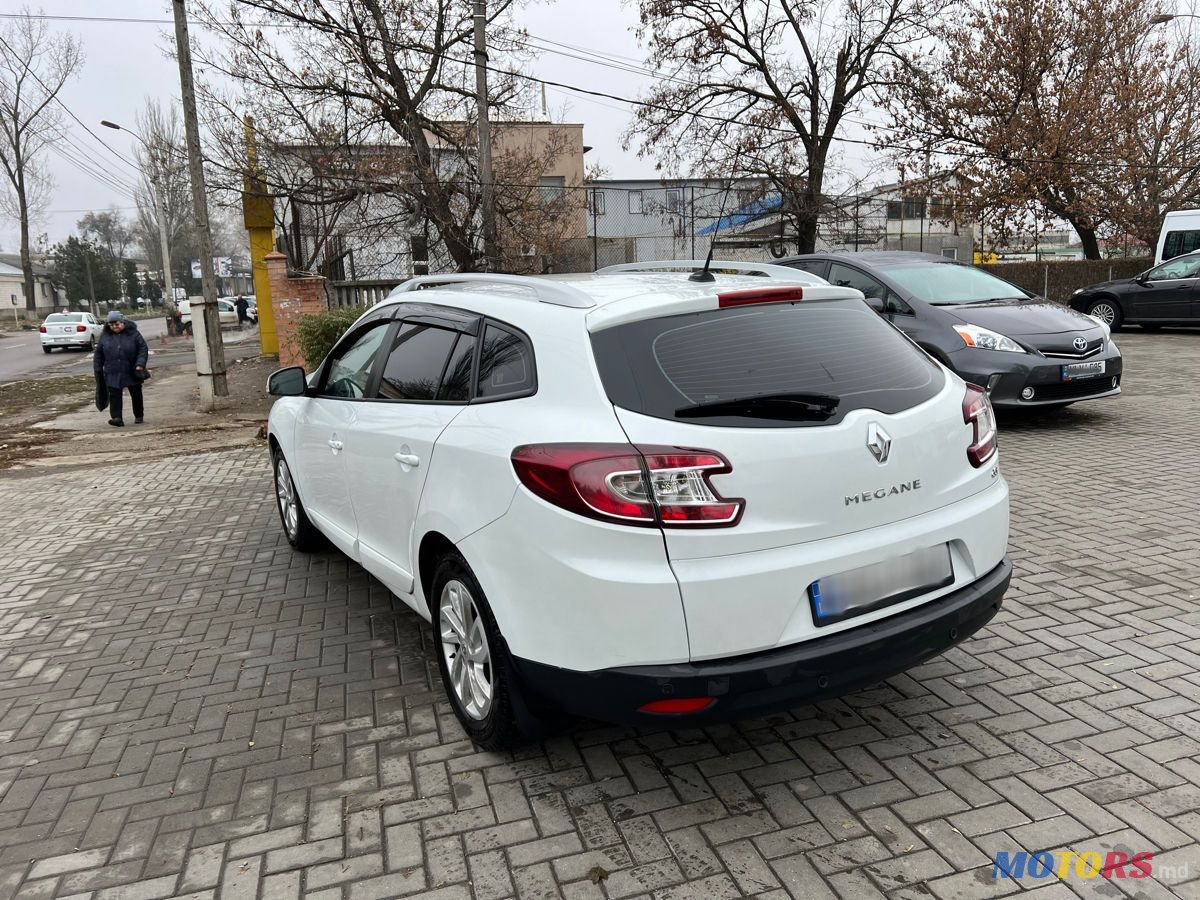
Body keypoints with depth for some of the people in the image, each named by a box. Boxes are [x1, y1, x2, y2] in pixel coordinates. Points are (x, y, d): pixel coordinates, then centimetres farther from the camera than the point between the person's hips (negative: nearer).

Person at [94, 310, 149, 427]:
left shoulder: (132, 333, -4)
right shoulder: (105, 335, 3)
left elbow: (143, 348, -6)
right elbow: (99, 353, 10)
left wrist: (140, 364, -17)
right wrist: (98, 369, 9)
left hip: (132, 372, -1)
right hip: (112, 373, 1)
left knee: (136, 394, 10)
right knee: (114, 395, -8)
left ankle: (139, 416, 26)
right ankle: (117, 418, -12)